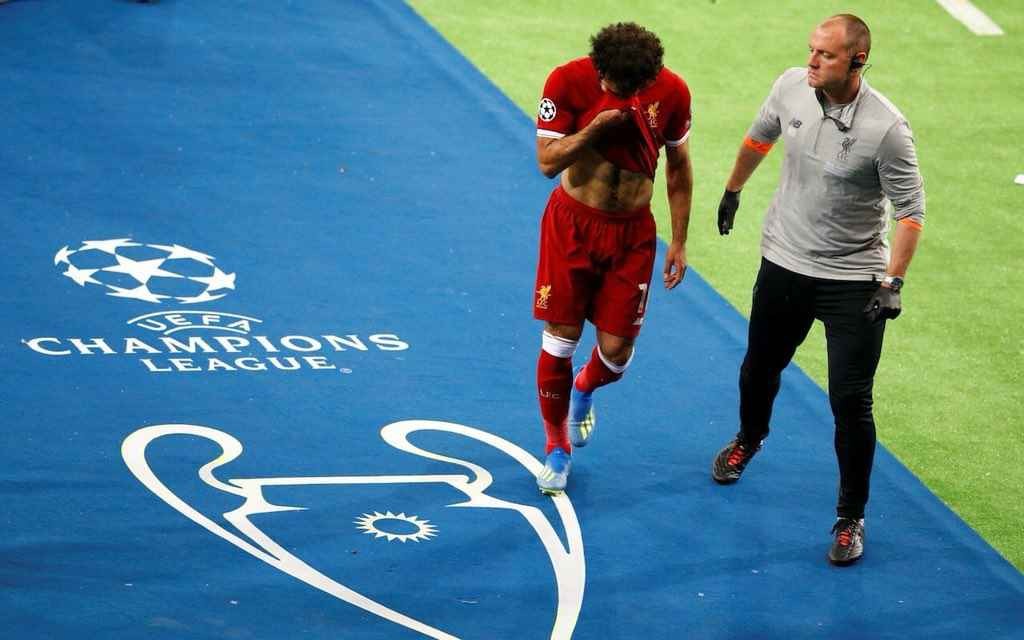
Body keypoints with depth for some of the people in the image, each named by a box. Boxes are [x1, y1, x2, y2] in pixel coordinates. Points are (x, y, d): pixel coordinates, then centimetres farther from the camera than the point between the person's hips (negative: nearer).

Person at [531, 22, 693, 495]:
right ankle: (557, 446, 22)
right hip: (573, 223, -1)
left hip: (632, 233, 1)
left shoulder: (671, 92, -11)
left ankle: (584, 391, 38)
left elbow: (678, 168, 2)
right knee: (559, 341, 0)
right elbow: (548, 162, -15)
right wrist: (598, 125, -30)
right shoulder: (568, 82, -18)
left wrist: (679, 242, 4)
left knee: (616, 350, 1)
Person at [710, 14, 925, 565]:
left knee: (851, 402, -7)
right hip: (783, 264, 5)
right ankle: (749, 439, 57)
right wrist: (733, 191, 25)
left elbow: (910, 209, -15)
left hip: (853, 279, -5)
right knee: (760, 368, 23)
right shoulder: (791, 86, -10)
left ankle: (851, 519, 10)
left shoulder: (886, 128, -24)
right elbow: (759, 138, 12)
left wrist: (892, 281, -23)